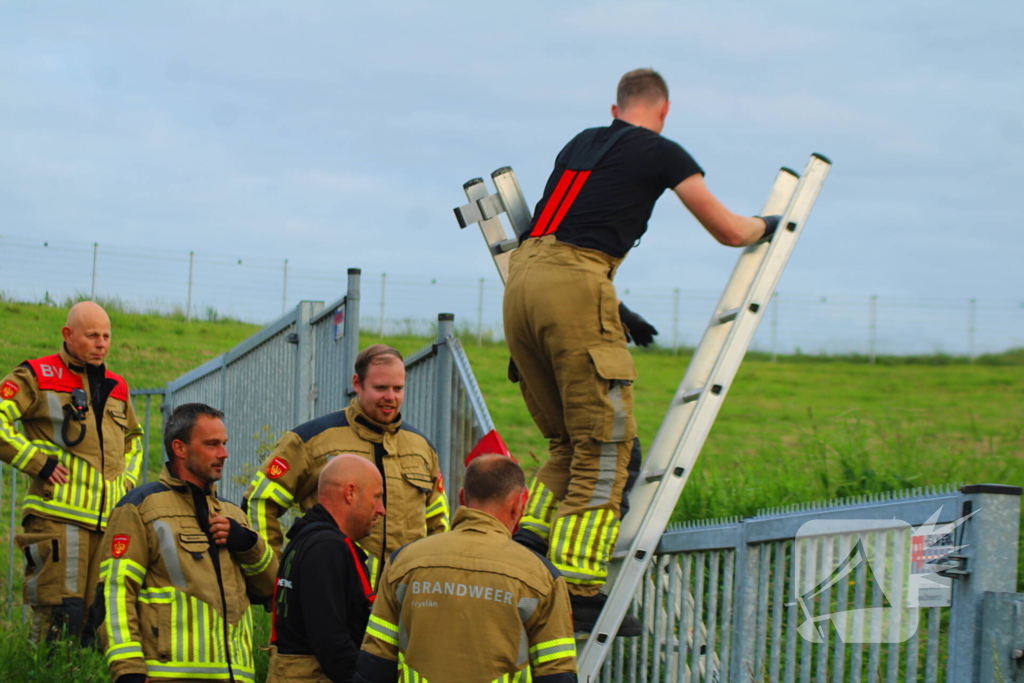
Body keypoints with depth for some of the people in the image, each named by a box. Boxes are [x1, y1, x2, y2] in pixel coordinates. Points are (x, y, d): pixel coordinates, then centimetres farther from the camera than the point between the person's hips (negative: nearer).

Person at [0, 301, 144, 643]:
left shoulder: (116, 387, 21)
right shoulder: (38, 377, 2)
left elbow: (134, 437, 38)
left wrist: (128, 479, 20)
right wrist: (36, 462, -11)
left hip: (110, 520, 6)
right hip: (59, 515, -6)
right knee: (59, 614, -12)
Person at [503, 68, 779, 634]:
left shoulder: (580, 145, 27)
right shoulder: (661, 153, 7)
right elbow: (729, 232, 13)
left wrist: (614, 310, 36)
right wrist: (766, 224, 35)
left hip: (521, 281, 7)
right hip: (574, 288, -7)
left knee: (569, 440, 18)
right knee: (606, 444, -4)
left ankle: (529, 536, 2)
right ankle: (581, 591, -10)